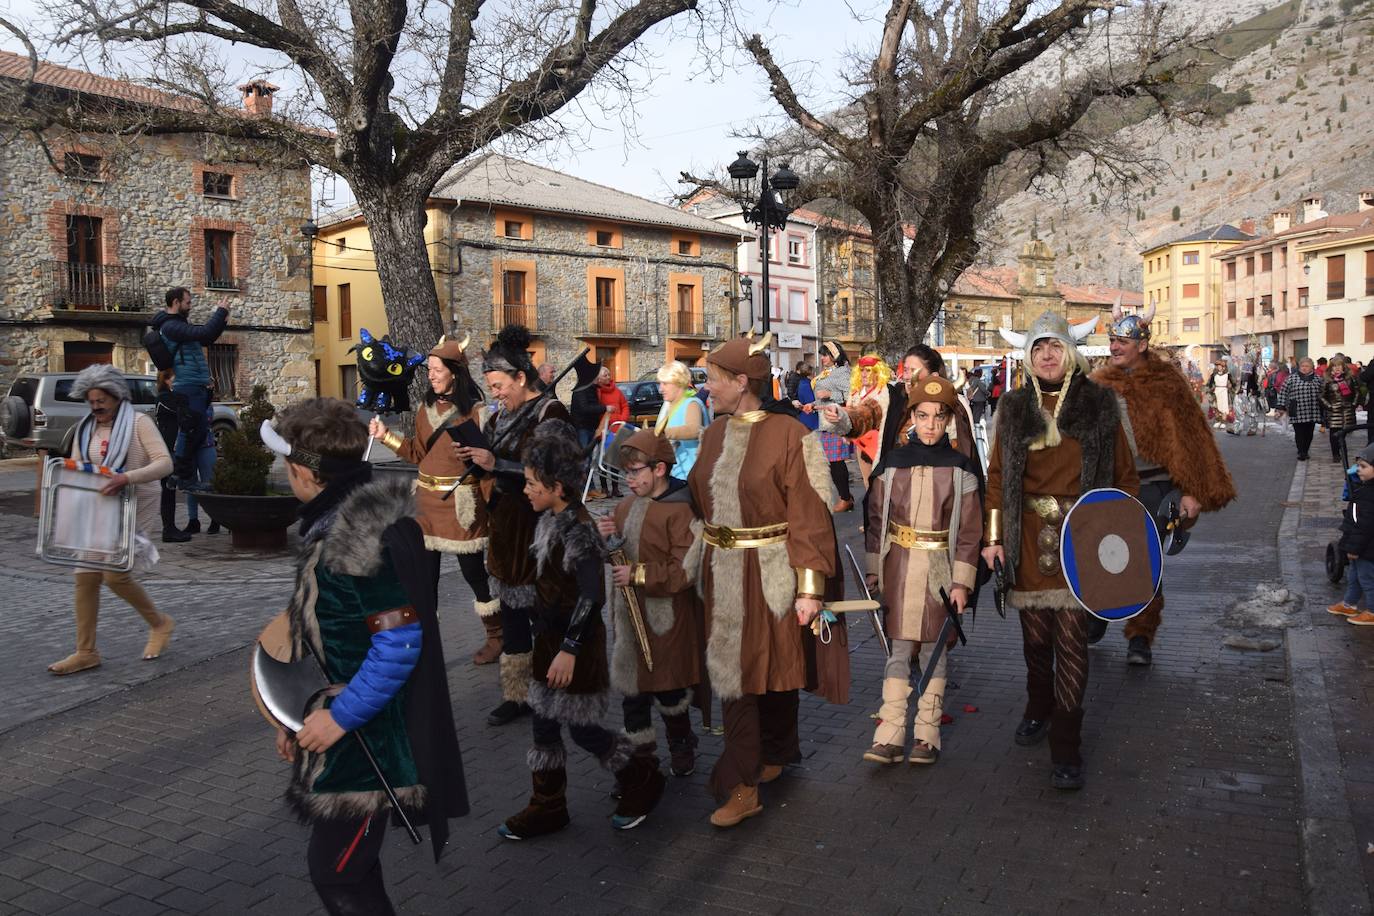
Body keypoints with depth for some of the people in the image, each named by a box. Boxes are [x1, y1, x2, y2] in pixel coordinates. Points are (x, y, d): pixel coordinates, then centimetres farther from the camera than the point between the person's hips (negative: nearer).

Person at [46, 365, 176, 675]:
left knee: (115, 574, -14)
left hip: (133, 506, -6)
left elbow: (164, 463, -18)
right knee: (85, 577, 2)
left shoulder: (138, 422, -7)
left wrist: (126, 477, -32)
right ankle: (86, 652, 11)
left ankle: (159, 623, 10)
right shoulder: (85, 428, 11)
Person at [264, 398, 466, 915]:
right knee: (348, 863, 20)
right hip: (343, 734, 10)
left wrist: (340, 716, -20)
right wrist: (301, 716, 16)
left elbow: (398, 645, -26)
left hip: (368, 740, -10)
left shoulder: (366, 534, -24)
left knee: (335, 872, 1)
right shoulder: (336, 524, 8)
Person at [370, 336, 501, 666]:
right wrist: (386, 436, 6)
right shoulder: (426, 409, 9)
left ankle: (496, 639, 22)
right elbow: (418, 453, 15)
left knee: (474, 573, 5)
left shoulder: (475, 412, -11)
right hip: (427, 502, 6)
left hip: (462, 503, -6)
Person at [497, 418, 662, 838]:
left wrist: (569, 649, -26)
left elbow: (592, 597, -26)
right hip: (550, 637, 8)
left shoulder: (578, 530, -22)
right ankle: (547, 807, 28)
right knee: (543, 724, 14)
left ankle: (642, 780, 26)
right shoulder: (548, 520, 4)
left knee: (582, 728, 4)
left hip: (577, 642, -8)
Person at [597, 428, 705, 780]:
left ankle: (681, 744, 33)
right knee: (632, 689, 11)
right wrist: (604, 539, -4)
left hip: (666, 617, -7)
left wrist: (638, 574, -22)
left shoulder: (680, 511, -15)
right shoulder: (627, 506, 8)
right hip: (629, 614, 7)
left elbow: (685, 571, -21)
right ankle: (642, 754, 28)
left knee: (668, 689, 6)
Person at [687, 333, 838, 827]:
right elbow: (699, 501, 13)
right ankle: (742, 785, 21)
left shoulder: (789, 435, -13)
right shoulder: (714, 434, 7)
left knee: (773, 669, 8)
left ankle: (774, 752, 28)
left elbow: (808, 517, -14)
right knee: (733, 671, 9)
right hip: (723, 573, 6)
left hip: (771, 574, -6)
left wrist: (809, 588, -17)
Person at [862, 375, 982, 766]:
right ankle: (890, 735, 5)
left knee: (933, 650, 7)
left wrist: (961, 582, -6)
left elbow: (970, 530, -2)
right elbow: (877, 518, 6)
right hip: (898, 568, 1)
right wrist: (874, 569, 3)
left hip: (940, 569, -1)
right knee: (899, 649, 1)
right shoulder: (893, 462, 2)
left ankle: (927, 735, 18)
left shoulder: (960, 468, -2)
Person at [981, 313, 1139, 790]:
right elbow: (997, 476, 7)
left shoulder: (1098, 404, 2)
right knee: (1035, 634, 13)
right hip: (1028, 534, 2)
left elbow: (1124, 474, 5)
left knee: (1071, 640, -4)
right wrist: (993, 537, 1)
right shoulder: (1014, 408, 7)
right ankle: (1038, 709, 39)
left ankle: (1066, 748, 5)